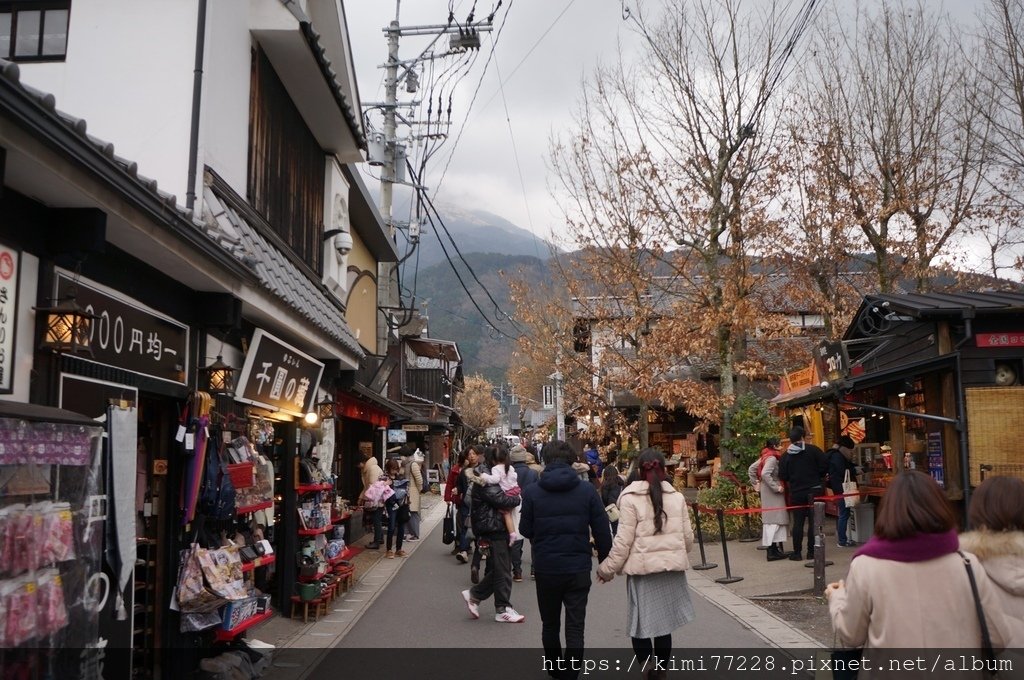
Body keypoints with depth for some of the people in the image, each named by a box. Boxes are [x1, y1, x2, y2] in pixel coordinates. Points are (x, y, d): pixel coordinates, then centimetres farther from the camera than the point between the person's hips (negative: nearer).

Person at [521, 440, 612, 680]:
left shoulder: (531, 492, -8)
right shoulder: (587, 491, -7)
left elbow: (525, 530, 0)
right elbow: (602, 531, -4)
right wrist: (605, 561, 9)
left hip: (545, 568, 1)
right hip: (578, 568, -1)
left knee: (550, 624, 20)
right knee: (575, 627, 6)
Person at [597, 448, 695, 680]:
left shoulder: (630, 498, -9)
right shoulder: (677, 497, 3)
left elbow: (623, 541, -10)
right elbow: (688, 537, 7)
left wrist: (608, 569, 1)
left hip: (643, 567, -4)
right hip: (671, 566, 4)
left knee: (641, 622, 4)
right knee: (664, 621, 16)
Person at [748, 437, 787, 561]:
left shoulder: (765, 457, 11)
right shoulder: (772, 458, -16)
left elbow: (751, 469, 16)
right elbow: (765, 474, -30)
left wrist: (756, 483, 15)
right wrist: (776, 487, -23)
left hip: (766, 491, 10)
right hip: (772, 493, -10)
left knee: (770, 519, 12)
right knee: (774, 519, -8)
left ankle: (776, 549, 18)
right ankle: (772, 551, -8)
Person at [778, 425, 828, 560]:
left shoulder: (785, 456, 0)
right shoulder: (813, 450, -5)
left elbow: (782, 476, -1)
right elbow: (825, 465, -8)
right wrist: (817, 477, 9)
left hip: (796, 493, 1)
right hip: (814, 491, -1)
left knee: (798, 522, 6)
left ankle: (797, 552, 7)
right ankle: (811, 551, 8)